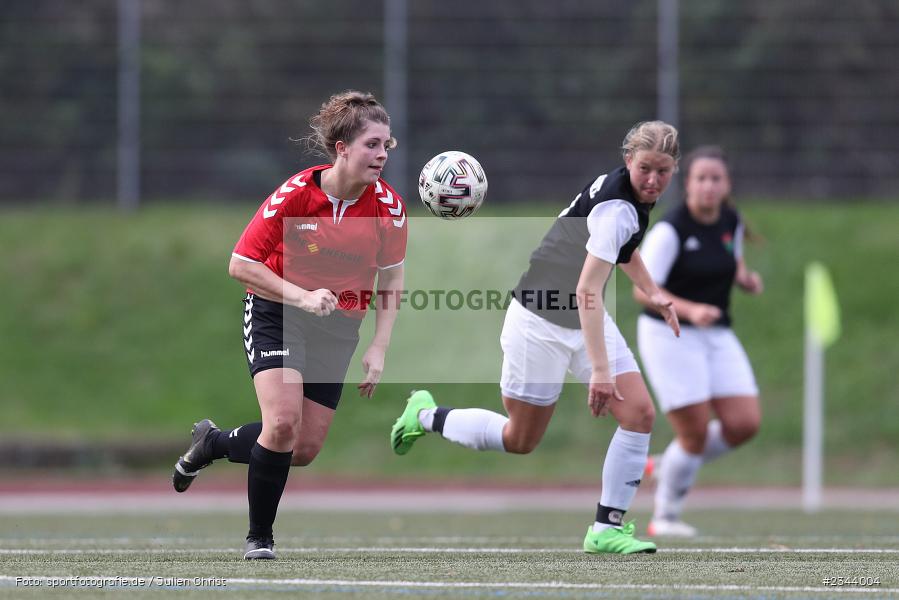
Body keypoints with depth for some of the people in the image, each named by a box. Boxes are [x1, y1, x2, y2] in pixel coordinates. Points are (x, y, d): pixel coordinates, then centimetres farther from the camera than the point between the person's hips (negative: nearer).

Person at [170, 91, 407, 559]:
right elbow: (240, 265, -14)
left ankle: (213, 442, 31)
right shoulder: (295, 195, -20)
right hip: (275, 315, -4)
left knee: (304, 449, 1)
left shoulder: (389, 207, -10)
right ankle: (259, 537, -3)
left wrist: (378, 349, -5)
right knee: (283, 422, -23)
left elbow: (391, 279, 4)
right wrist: (302, 297, -24)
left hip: (338, 328, 4)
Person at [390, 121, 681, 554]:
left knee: (640, 413, -8)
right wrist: (599, 370, -41)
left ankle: (607, 528, -3)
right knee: (519, 440, 6)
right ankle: (425, 415, 31)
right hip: (541, 320, -8)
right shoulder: (618, 208, -29)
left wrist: (652, 293, 16)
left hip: (586, 318, 8)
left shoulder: (635, 195, -1)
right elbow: (586, 290, -37)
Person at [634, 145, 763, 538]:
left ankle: (669, 467, 20)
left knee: (744, 424, -5)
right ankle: (664, 517, 14)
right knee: (695, 434, -8)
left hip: (716, 335, 6)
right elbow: (643, 291, -20)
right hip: (669, 334, -6)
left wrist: (746, 278, -1)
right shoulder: (670, 229, -17)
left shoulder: (732, 222, 3)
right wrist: (690, 310, -35)